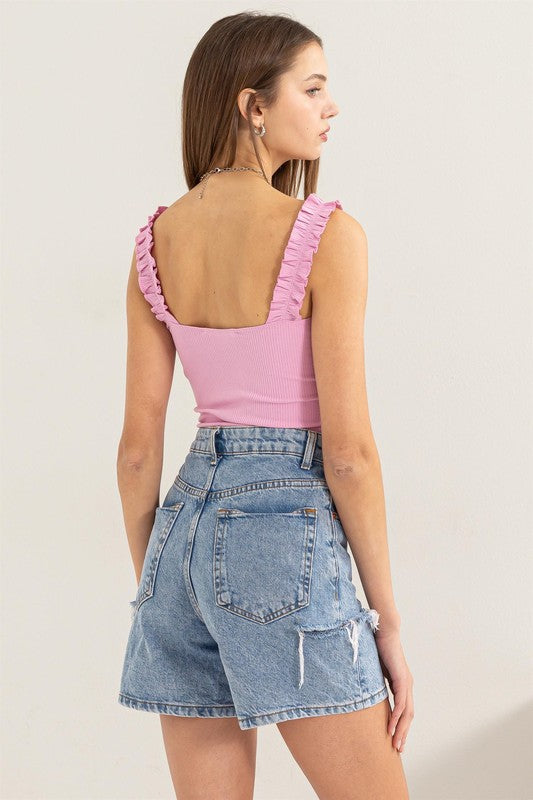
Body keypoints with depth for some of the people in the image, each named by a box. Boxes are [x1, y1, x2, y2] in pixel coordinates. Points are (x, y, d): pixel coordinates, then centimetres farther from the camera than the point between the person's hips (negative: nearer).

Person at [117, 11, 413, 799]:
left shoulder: (157, 240, 6)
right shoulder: (326, 235, -12)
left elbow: (137, 447, 7)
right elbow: (348, 448, -14)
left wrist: (151, 593, 17)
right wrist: (388, 620, -5)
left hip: (186, 524, 7)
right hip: (288, 531, -7)